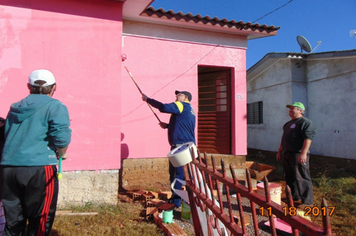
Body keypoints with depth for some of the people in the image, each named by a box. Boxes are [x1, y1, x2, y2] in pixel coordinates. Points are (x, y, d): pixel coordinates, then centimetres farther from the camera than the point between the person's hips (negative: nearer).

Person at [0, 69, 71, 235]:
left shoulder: (15, 108, 16)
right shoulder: (55, 106, -3)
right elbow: (61, 136, -18)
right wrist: (62, 153, 1)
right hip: (39, 167, -6)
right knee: (40, 222, 8)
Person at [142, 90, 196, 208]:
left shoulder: (182, 105, -6)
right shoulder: (189, 110, 23)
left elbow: (164, 107, -20)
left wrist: (147, 99, -10)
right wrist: (167, 126, 21)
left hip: (180, 145, -10)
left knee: (177, 172, -5)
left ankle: (176, 200, 1)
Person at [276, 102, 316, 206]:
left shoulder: (306, 122, -9)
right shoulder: (288, 124, 20)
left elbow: (308, 138, -20)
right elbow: (283, 139, 26)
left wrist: (303, 153, -28)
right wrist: (280, 151, 24)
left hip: (298, 155, -9)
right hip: (287, 154, 9)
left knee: (302, 178, -5)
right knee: (290, 177, 15)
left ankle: (307, 201, 3)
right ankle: (294, 197, 29)